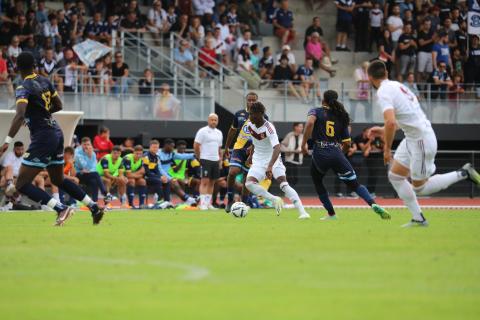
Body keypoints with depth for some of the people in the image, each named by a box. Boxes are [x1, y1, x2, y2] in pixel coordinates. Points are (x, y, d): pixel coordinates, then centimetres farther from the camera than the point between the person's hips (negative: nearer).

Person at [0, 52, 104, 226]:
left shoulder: (24, 88, -16)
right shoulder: (45, 81, 7)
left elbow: (20, 115, -31)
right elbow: (58, 105, 18)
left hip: (42, 138, -8)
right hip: (56, 133, 8)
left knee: (22, 184, -6)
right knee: (58, 180, 26)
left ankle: (61, 208, -19)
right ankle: (95, 208, 21)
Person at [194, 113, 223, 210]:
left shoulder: (219, 133, 15)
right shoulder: (203, 131, -5)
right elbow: (196, 146, -6)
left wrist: (220, 160, 15)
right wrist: (199, 158, -5)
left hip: (216, 161, 7)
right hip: (206, 160, -7)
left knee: (212, 182, 8)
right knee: (205, 181, -10)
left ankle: (208, 203, 13)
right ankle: (202, 203, -12)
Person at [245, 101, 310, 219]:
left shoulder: (269, 128, -26)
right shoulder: (250, 124, -5)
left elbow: (277, 148, -39)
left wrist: (270, 167, -51)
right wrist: (251, 155, 27)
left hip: (273, 160, -6)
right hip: (258, 161, 6)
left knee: (284, 184, -21)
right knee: (249, 184, -19)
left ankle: (302, 212, -22)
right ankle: (274, 200, -6)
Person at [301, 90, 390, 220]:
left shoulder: (316, 111, 7)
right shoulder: (341, 117, 18)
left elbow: (310, 122, -17)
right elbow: (347, 143, 14)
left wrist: (304, 143, -11)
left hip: (320, 154, -2)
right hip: (337, 154, 2)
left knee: (317, 181, 25)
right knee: (354, 184, 4)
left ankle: (331, 214, 22)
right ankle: (373, 204, -22)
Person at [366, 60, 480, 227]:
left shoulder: (383, 92, -17)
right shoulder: (396, 85, 11)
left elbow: (391, 122, -32)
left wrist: (387, 148, -18)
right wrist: (384, 130, 23)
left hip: (421, 141, -9)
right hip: (412, 138, 9)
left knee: (419, 188, 4)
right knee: (395, 176, 12)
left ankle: (463, 173, 9)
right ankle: (418, 219, 14)